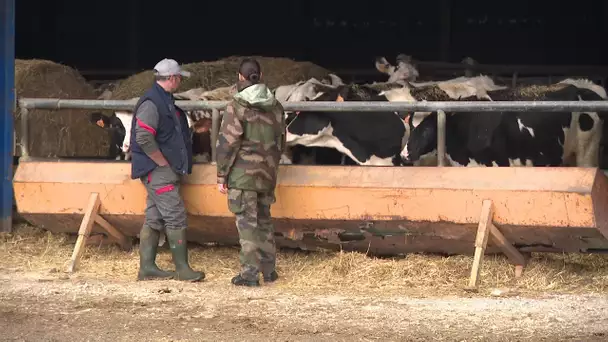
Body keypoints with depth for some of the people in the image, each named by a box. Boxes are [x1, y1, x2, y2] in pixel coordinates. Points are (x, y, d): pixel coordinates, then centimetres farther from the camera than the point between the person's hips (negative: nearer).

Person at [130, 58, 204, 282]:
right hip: (158, 171, -10)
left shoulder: (165, 101, 15)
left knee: (154, 219, 10)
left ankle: (147, 267, 13)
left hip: (161, 171, 10)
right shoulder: (151, 103, -17)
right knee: (176, 217, -8)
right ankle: (182, 269, -6)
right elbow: (144, 138, -25)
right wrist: (164, 163, -19)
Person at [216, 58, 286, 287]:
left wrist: (222, 175, -6)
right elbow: (281, 141, 17)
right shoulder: (275, 106, 8)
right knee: (264, 220, 17)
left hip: (243, 174, -6)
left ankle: (250, 273, -6)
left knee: (247, 222, -4)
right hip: (267, 175, 6)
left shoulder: (238, 106, -12)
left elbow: (227, 143, -13)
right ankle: (269, 270, 22)